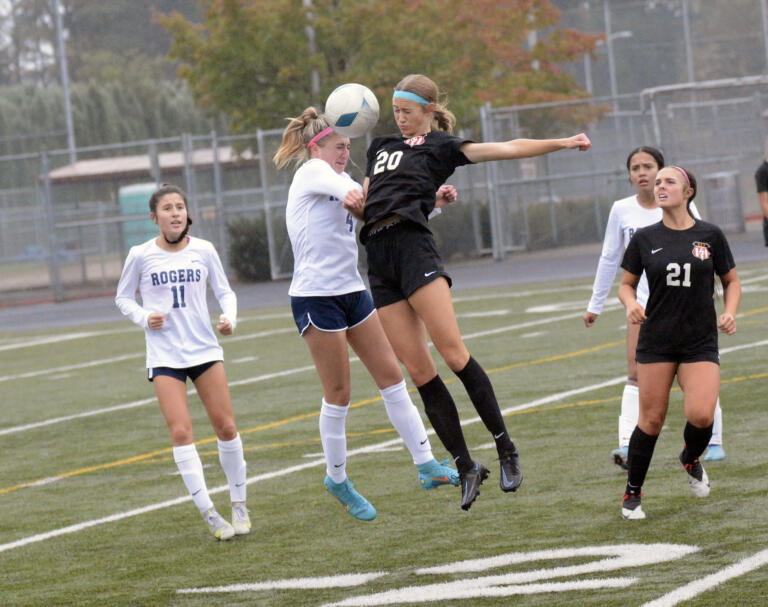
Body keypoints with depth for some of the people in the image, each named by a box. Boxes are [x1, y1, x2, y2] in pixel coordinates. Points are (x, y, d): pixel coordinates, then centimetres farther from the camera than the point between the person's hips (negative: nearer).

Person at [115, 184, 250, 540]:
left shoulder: (203, 251, 2)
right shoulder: (141, 256, -2)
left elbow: (224, 291, 12)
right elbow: (123, 297, 12)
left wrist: (229, 317, -7)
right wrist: (144, 318, -7)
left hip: (204, 349, 2)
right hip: (164, 355, -2)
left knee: (226, 427, 0)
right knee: (181, 431, -13)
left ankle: (239, 504, 17)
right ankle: (210, 516, -12)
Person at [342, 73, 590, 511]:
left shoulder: (440, 145, 9)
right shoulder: (383, 147, 27)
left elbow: (505, 149, 0)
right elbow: (367, 206, 29)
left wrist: (563, 143, -10)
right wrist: (355, 202, 5)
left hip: (413, 245, -5)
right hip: (379, 257, 6)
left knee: (454, 353, -17)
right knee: (419, 371, -1)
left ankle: (506, 448, -10)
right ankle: (467, 467, 3)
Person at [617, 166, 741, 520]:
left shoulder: (710, 236, 1)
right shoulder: (645, 239, 3)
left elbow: (731, 280, 12)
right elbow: (627, 284, 12)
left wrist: (729, 312, -6)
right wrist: (631, 304, -10)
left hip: (701, 342, -1)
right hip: (656, 341, 1)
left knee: (701, 415, -17)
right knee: (651, 419, -1)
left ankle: (691, 459, 18)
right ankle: (632, 494, 16)